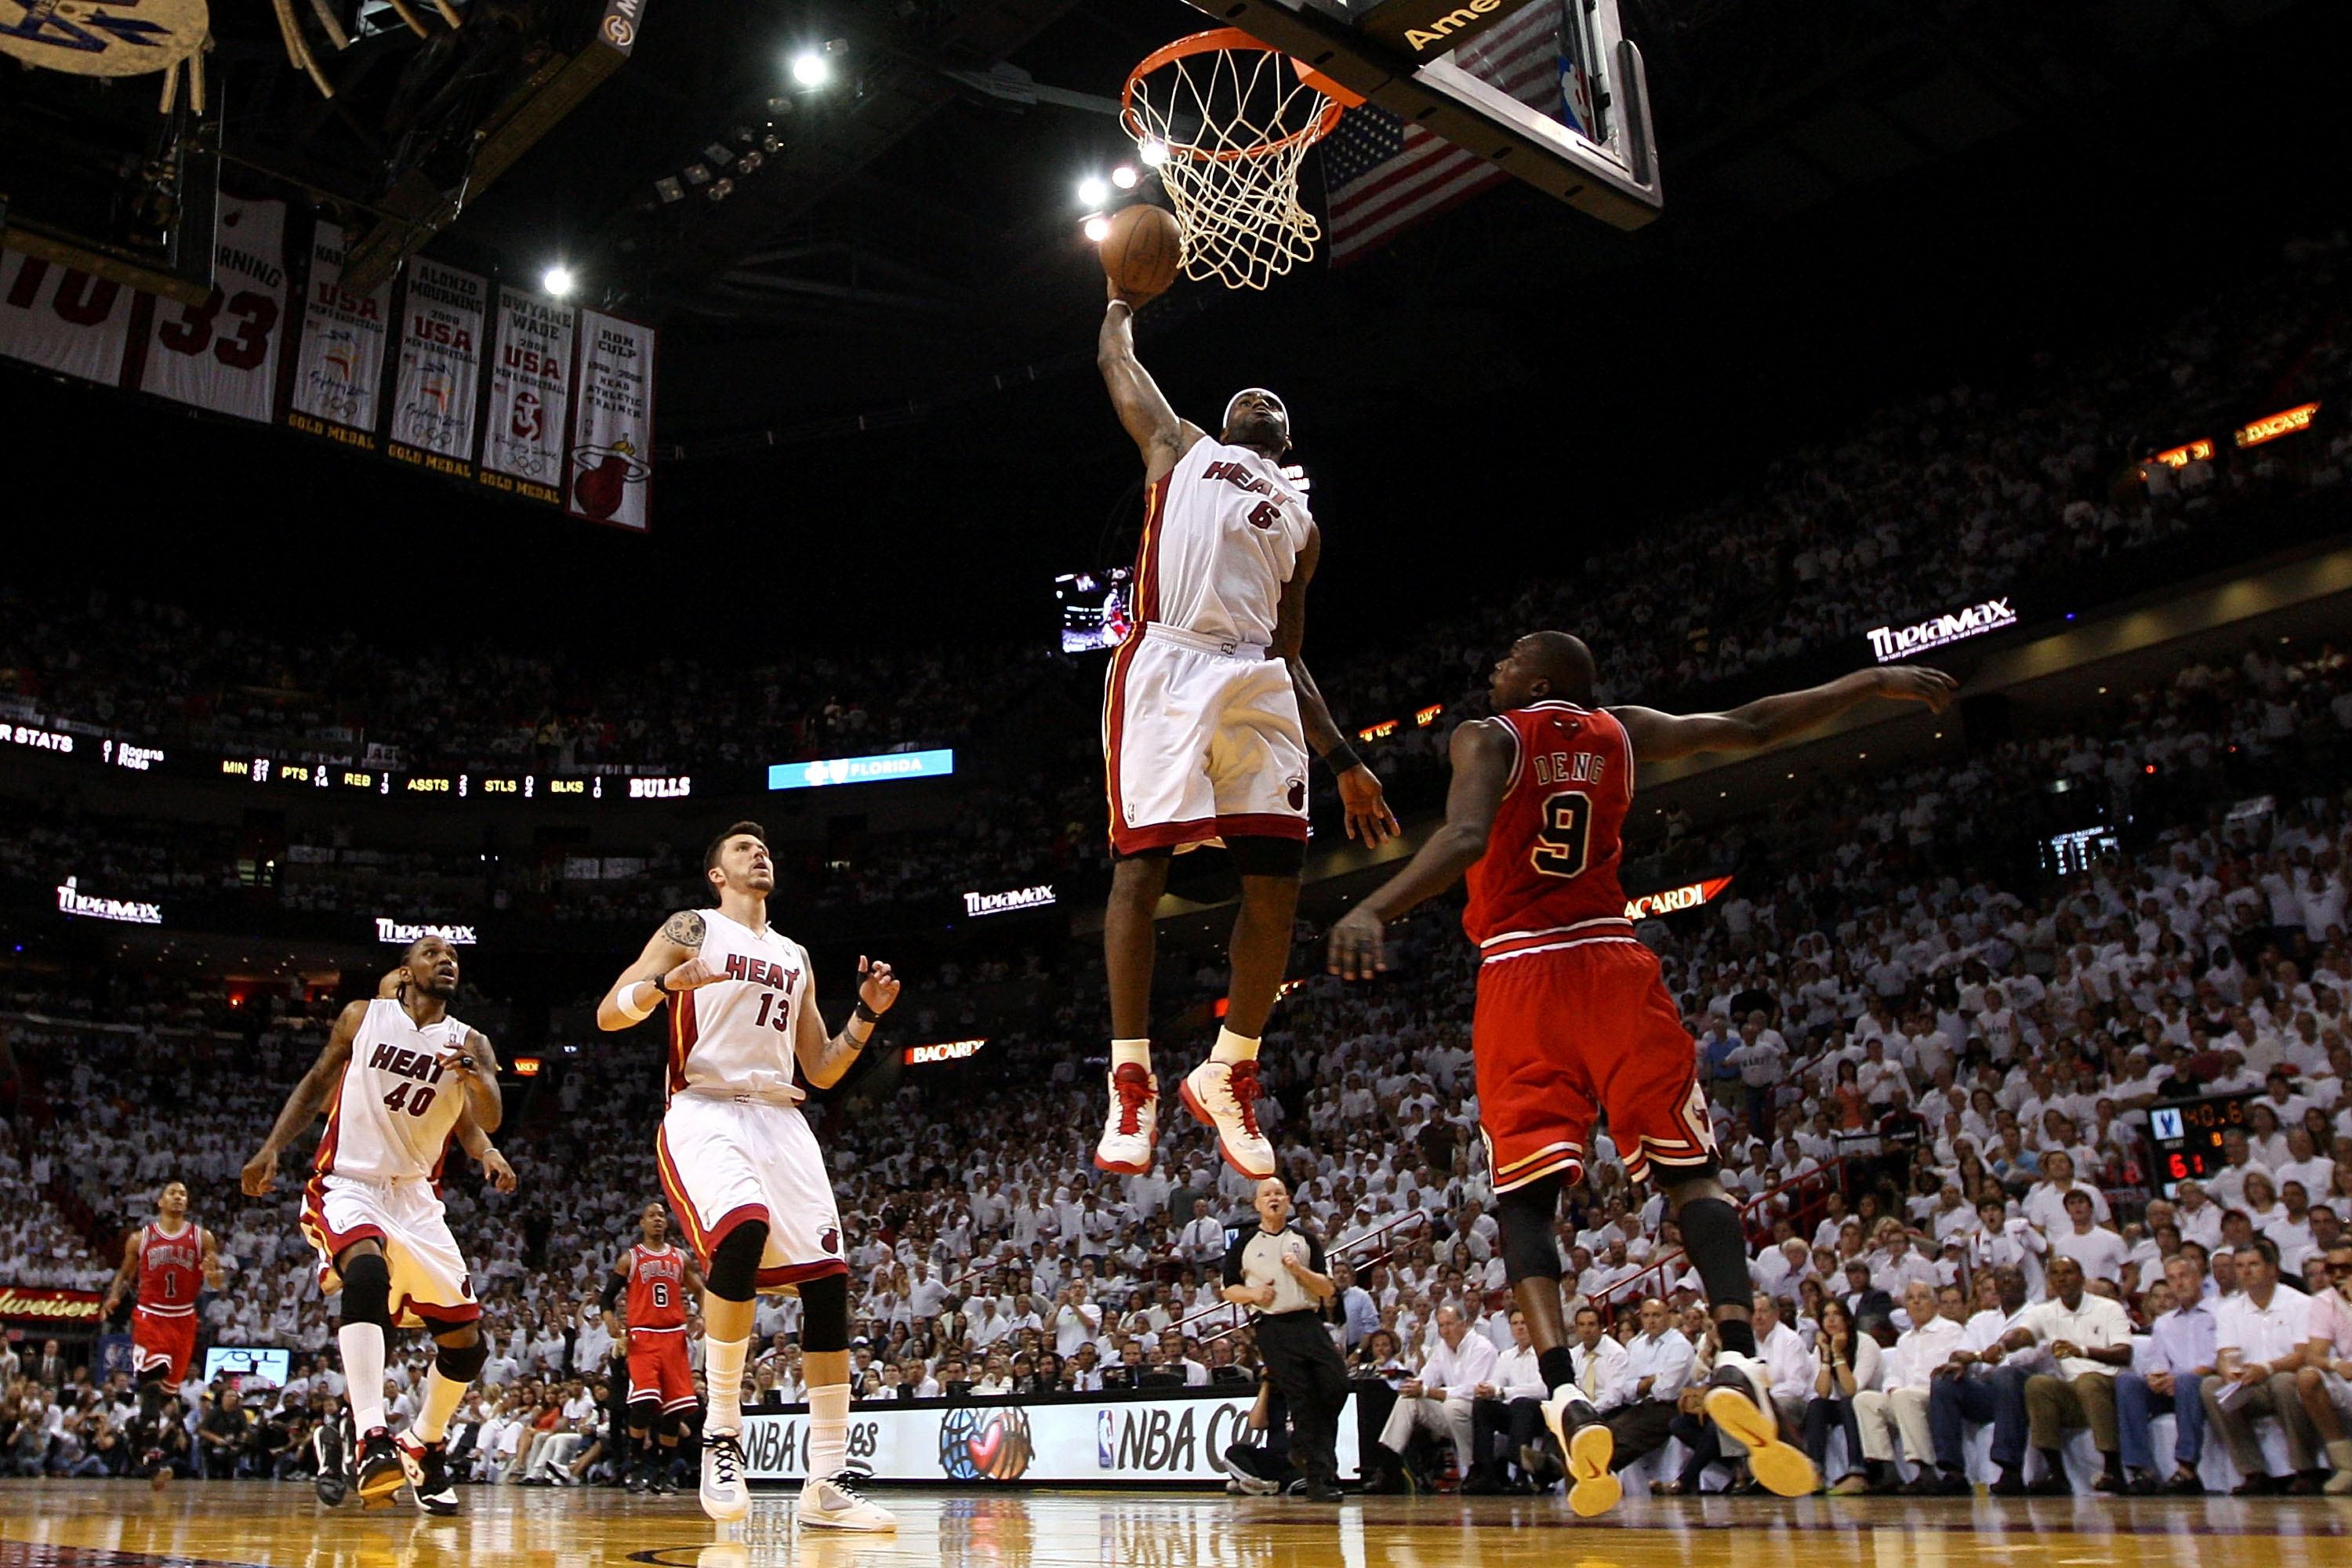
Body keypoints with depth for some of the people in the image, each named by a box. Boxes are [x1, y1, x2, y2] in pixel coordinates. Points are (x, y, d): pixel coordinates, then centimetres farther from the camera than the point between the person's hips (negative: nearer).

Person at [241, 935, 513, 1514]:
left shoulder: (469, 1043, 0)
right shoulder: (362, 1018, 0)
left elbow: (486, 1119, -14)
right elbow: (316, 1085, 11)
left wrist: (474, 1075, -35)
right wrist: (271, 1149, 1)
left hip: (417, 1197, 4)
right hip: (347, 1185, -3)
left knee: (467, 1342, 2)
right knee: (368, 1271, -37)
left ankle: (423, 1448, 29)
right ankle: (371, 1442, -42)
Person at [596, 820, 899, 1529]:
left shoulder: (795, 958, 24)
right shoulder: (692, 930, 8)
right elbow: (608, 1013, -2)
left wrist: (868, 1015, 8)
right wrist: (665, 983, -22)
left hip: (782, 1120, 6)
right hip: (705, 1113, -6)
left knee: (828, 1283, -7)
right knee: (742, 1231, -34)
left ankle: (826, 1485, -1)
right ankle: (721, 1432, -16)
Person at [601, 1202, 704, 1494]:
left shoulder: (681, 1258, 14)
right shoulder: (630, 1258, 6)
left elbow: (701, 1292, 17)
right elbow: (608, 1295, 3)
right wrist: (611, 1322, -17)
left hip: (674, 1337, 3)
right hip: (643, 1337, -3)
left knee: (675, 1408, 0)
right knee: (644, 1401, -19)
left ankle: (662, 1471, 14)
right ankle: (639, 1467, -2)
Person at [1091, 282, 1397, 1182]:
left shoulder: (1300, 525, 30)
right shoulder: (1181, 447, 25)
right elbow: (1115, 362, 29)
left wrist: (1342, 761, 18)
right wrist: (1121, 303, 50)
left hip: (1258, 682, 4)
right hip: (1168, 666, -4)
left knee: (1276, 882, -6)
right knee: (1141, 864, -12)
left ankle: (1229, 1074, 10)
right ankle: (1132, 1083, -4)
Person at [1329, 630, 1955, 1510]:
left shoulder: (1486, 738, 1)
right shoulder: (1619, 731, 13)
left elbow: (1465, 840, -17)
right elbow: (1751, 727, 17)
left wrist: (1371, 912, -27)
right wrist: (1876, 681, 30)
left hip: (1518, 975, -2)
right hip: (1612, 963, 3)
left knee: (1523, 1195, 1)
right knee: (1688, 1168, 8)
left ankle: (1563, 1395, -17)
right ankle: (1737, 1357, -14)